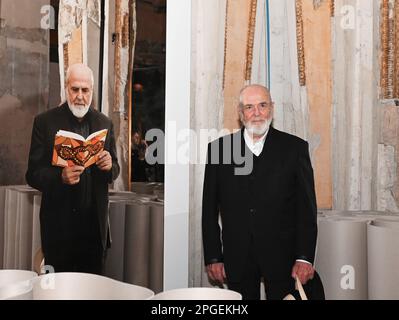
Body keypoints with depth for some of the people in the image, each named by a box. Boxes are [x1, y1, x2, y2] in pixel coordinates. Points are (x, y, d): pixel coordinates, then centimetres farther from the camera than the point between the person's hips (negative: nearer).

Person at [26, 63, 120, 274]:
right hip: (59, 223, -3)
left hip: (95, 223, 3)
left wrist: (109, 166, -11)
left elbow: (114, 170, 12)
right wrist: (60, 177, -23)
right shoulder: (45, 121, -3)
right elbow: (32, 174, -4)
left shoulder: (104, 123, 6)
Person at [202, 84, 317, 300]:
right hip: (237, 257, 1)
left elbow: (307, 207, -1)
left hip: (282, 256, -1)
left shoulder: (295, 148, 0)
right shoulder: (219, 149, 3)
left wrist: (305, 258, -7)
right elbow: (210, 209, 4)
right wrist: (213, 257, 0)